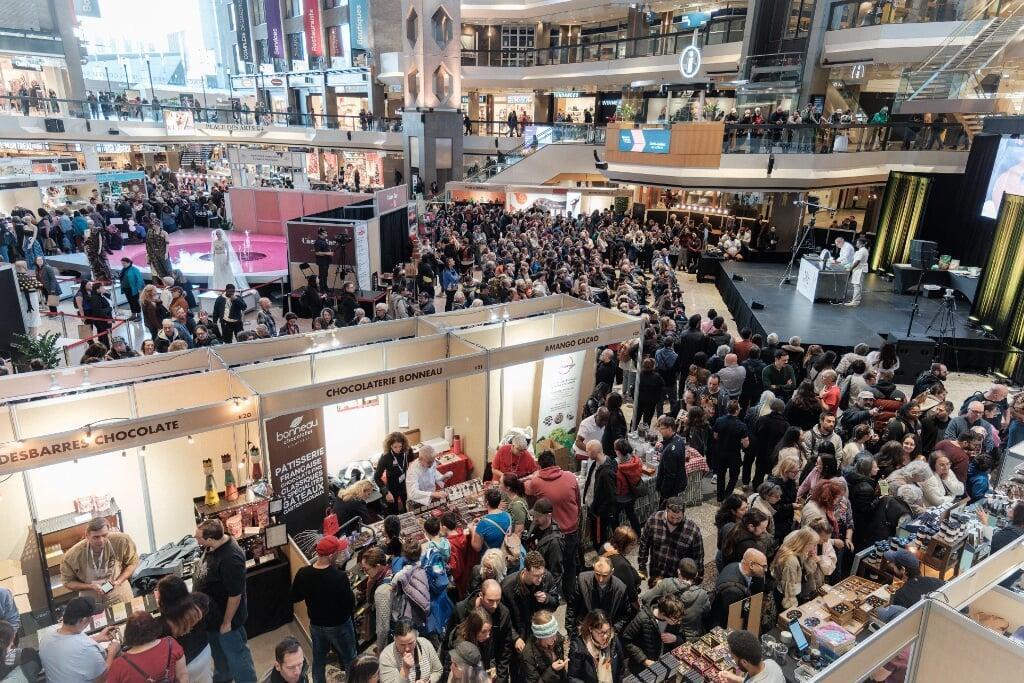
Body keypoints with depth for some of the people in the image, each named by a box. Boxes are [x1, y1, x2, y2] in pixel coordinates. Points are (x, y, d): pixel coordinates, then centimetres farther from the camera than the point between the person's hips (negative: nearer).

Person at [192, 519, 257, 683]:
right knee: (218, 650, 30)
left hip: (225, 616, -9)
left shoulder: (230, 559, -38)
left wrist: (227, 622, -18)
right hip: (212, 612, 9)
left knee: (236, 654, 12)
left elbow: (235, 595, -28)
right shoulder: (216, 543, -10)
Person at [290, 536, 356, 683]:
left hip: (316, 625, 4)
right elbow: (351, 605, -22)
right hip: (339, 625, -4)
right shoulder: (340, 576, -31)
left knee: (318, 660, 25)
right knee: (350, 660, 18)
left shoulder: (303, 574, -17)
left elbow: (294, 598, -1)